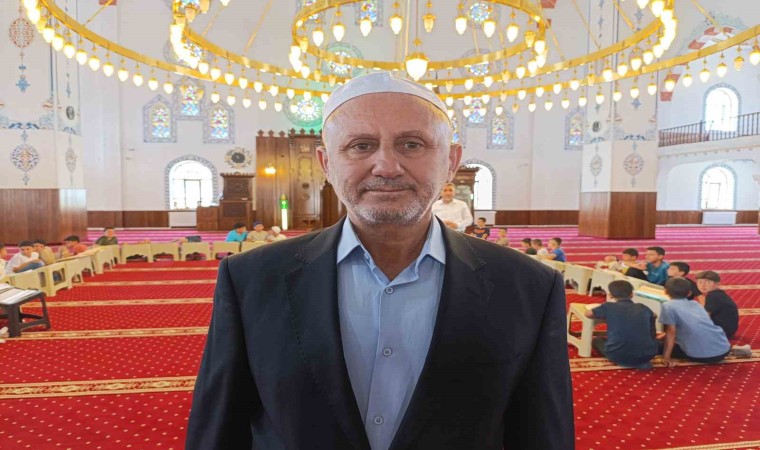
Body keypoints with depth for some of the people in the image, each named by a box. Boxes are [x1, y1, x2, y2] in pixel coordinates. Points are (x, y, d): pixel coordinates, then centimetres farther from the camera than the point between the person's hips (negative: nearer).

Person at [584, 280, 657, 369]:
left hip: (618, 356, -4)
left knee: (596, 340, 28)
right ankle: (641, 362, 16)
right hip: (645, 355, 4)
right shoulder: (644, 309, 10)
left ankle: (622, 361, 6)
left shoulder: (609, 306, 2)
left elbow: (588, 314, 18)